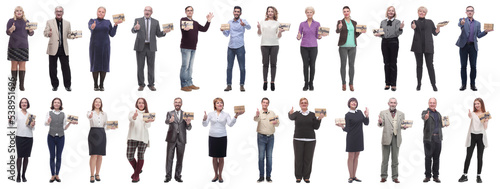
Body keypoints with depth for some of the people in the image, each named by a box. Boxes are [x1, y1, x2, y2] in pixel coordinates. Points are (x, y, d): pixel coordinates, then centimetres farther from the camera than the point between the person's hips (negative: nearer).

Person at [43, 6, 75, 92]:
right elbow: (45, 33, 3)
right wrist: (48, 34, -20)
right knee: (53, 68, 3)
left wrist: (72, 36, -7)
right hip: (53, 48, -1)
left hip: (64, 49, 1)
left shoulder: (67, 23, 12)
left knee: (66, 67, -1)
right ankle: (55, 85, 13)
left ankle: (67, 85, 7)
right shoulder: (49, 22, 6)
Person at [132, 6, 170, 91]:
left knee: (151, 66, 2)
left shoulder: (155, 22, 9)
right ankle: (141, 85, 8)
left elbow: (158, 34, 8)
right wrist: (136, 28, -37)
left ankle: (151, 84, 9)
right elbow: (133, 31, -12)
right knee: (140, 66, 1)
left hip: (151, 47, 1)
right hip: (140, 46, -1)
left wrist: (164, 32, -14)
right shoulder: (138, 20, 4)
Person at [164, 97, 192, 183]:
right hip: (171, 139, -1)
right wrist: (170, 120, -38)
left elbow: (189, 128, 6)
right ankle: (168, 176, 0)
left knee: (180, 159, 4)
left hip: (181, 139, 1)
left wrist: (188, 123, -17)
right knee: (169, 158, -3)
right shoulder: (170, 113, 6)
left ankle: (178, 176, 11)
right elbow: (166, 122, -14)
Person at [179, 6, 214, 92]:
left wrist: (208, 21, 1)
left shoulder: (195, 23, 19)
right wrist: (184, 28, -45)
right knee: (185, 66, -8)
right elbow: (182, 27, -22)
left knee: (190, 67, 10)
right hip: (185, 47, -7)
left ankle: (190, 84, 15)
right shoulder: (183, 20, -2)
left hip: (193, 48, 7)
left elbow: (204, 29, 13)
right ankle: (183, 85, -6)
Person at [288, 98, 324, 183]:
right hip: (298, 139, -1)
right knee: (298, 158, 0)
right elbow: (291, 118, -19)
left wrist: (319, 119, -11)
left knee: (308, 159, 2)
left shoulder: (312, 114, 8)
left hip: (310, 139, 1)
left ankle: (306, 177, 13)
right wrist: (290, 113, -42)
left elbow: (316, 127, 5)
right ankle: (298, 177, 11)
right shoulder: (297, 114, 4)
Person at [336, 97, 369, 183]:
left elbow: (366, 123, 6)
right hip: (351, 138, -5)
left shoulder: (359, 112, 7)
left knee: (356, 157, 9)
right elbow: (347, 129, -7)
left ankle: (354, 176, 14)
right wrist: (342, 127, -26)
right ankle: (350, 177, 4)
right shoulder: (348, 115, -7)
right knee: (351, 157, -1)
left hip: (359, 137, 5)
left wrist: (366, 115, -8)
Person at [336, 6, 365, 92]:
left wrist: (361, 32, -4)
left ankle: (351, 84, 8)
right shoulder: (340, 22, -1)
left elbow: (355, 35, 15)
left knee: (351, 65, 2)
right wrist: (339, 28, -42)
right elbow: (337, 31, -20)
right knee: (343, 64, -1)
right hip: (343, 46, -3)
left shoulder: (354, 23, 12)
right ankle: (343, 84, 8)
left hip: (352, 46, 3)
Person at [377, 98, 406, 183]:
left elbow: (402, 125, 9)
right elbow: (381, 124, -3)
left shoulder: (401, 114, 10)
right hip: (386, 138, -2)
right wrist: (380, 122, -27)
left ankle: (395, 177, 10)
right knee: (385, 159, 1)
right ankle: (383, 176, 7)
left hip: (396, 138, 2)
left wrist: (404, 126, -14)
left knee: (395, 159, 5)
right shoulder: (383, 113, 5)